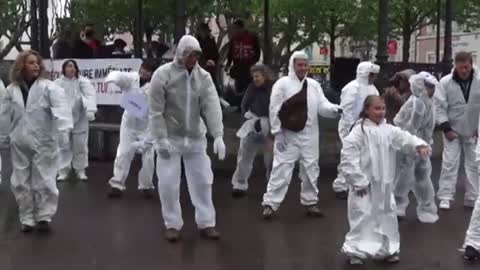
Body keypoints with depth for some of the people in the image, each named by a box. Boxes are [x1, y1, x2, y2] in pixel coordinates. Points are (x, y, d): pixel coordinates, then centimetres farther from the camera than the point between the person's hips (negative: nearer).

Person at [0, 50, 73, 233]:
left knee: (44, 181, 2)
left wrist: (64, 127, -38)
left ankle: (44, 216, 14)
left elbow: (60, 106, -22)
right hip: (20, 144, 3)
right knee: (21, 182, 10)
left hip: (43, 143, -3)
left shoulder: (48, 87, -7)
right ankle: (27, 218, 23)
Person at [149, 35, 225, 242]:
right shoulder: (163, 74, -12)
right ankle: (172, 224, 16)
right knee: (168, 184, 1)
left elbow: (212, 106, -11)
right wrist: (161, 139, -17)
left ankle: (206, 223, 18)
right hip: (170, 138, -3)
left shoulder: (203, 77, -2)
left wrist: (218, 135, -22)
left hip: (195, 139, 3)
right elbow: (156, 111, -12)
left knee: (202, 181, 7)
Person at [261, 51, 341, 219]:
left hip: (309, 135, 5)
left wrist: (334, 109, -22)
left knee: (311, 169, 11)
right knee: (281, 169, -5)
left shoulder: (314, 85, 7)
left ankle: (310, 202, 25)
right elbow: (275, 110, -7)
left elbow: (322, 106, 0)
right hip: (288, 136, -4)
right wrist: (278, 133, -11)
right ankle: (270, 204, 2)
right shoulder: (282, 84, -6)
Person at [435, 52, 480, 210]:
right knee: (449, 163, -2)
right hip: (453, 130, -2)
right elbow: (439, 106, -9)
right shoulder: (445, 82, -11)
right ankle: (445, 197, 4)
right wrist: (446, 128, -13)